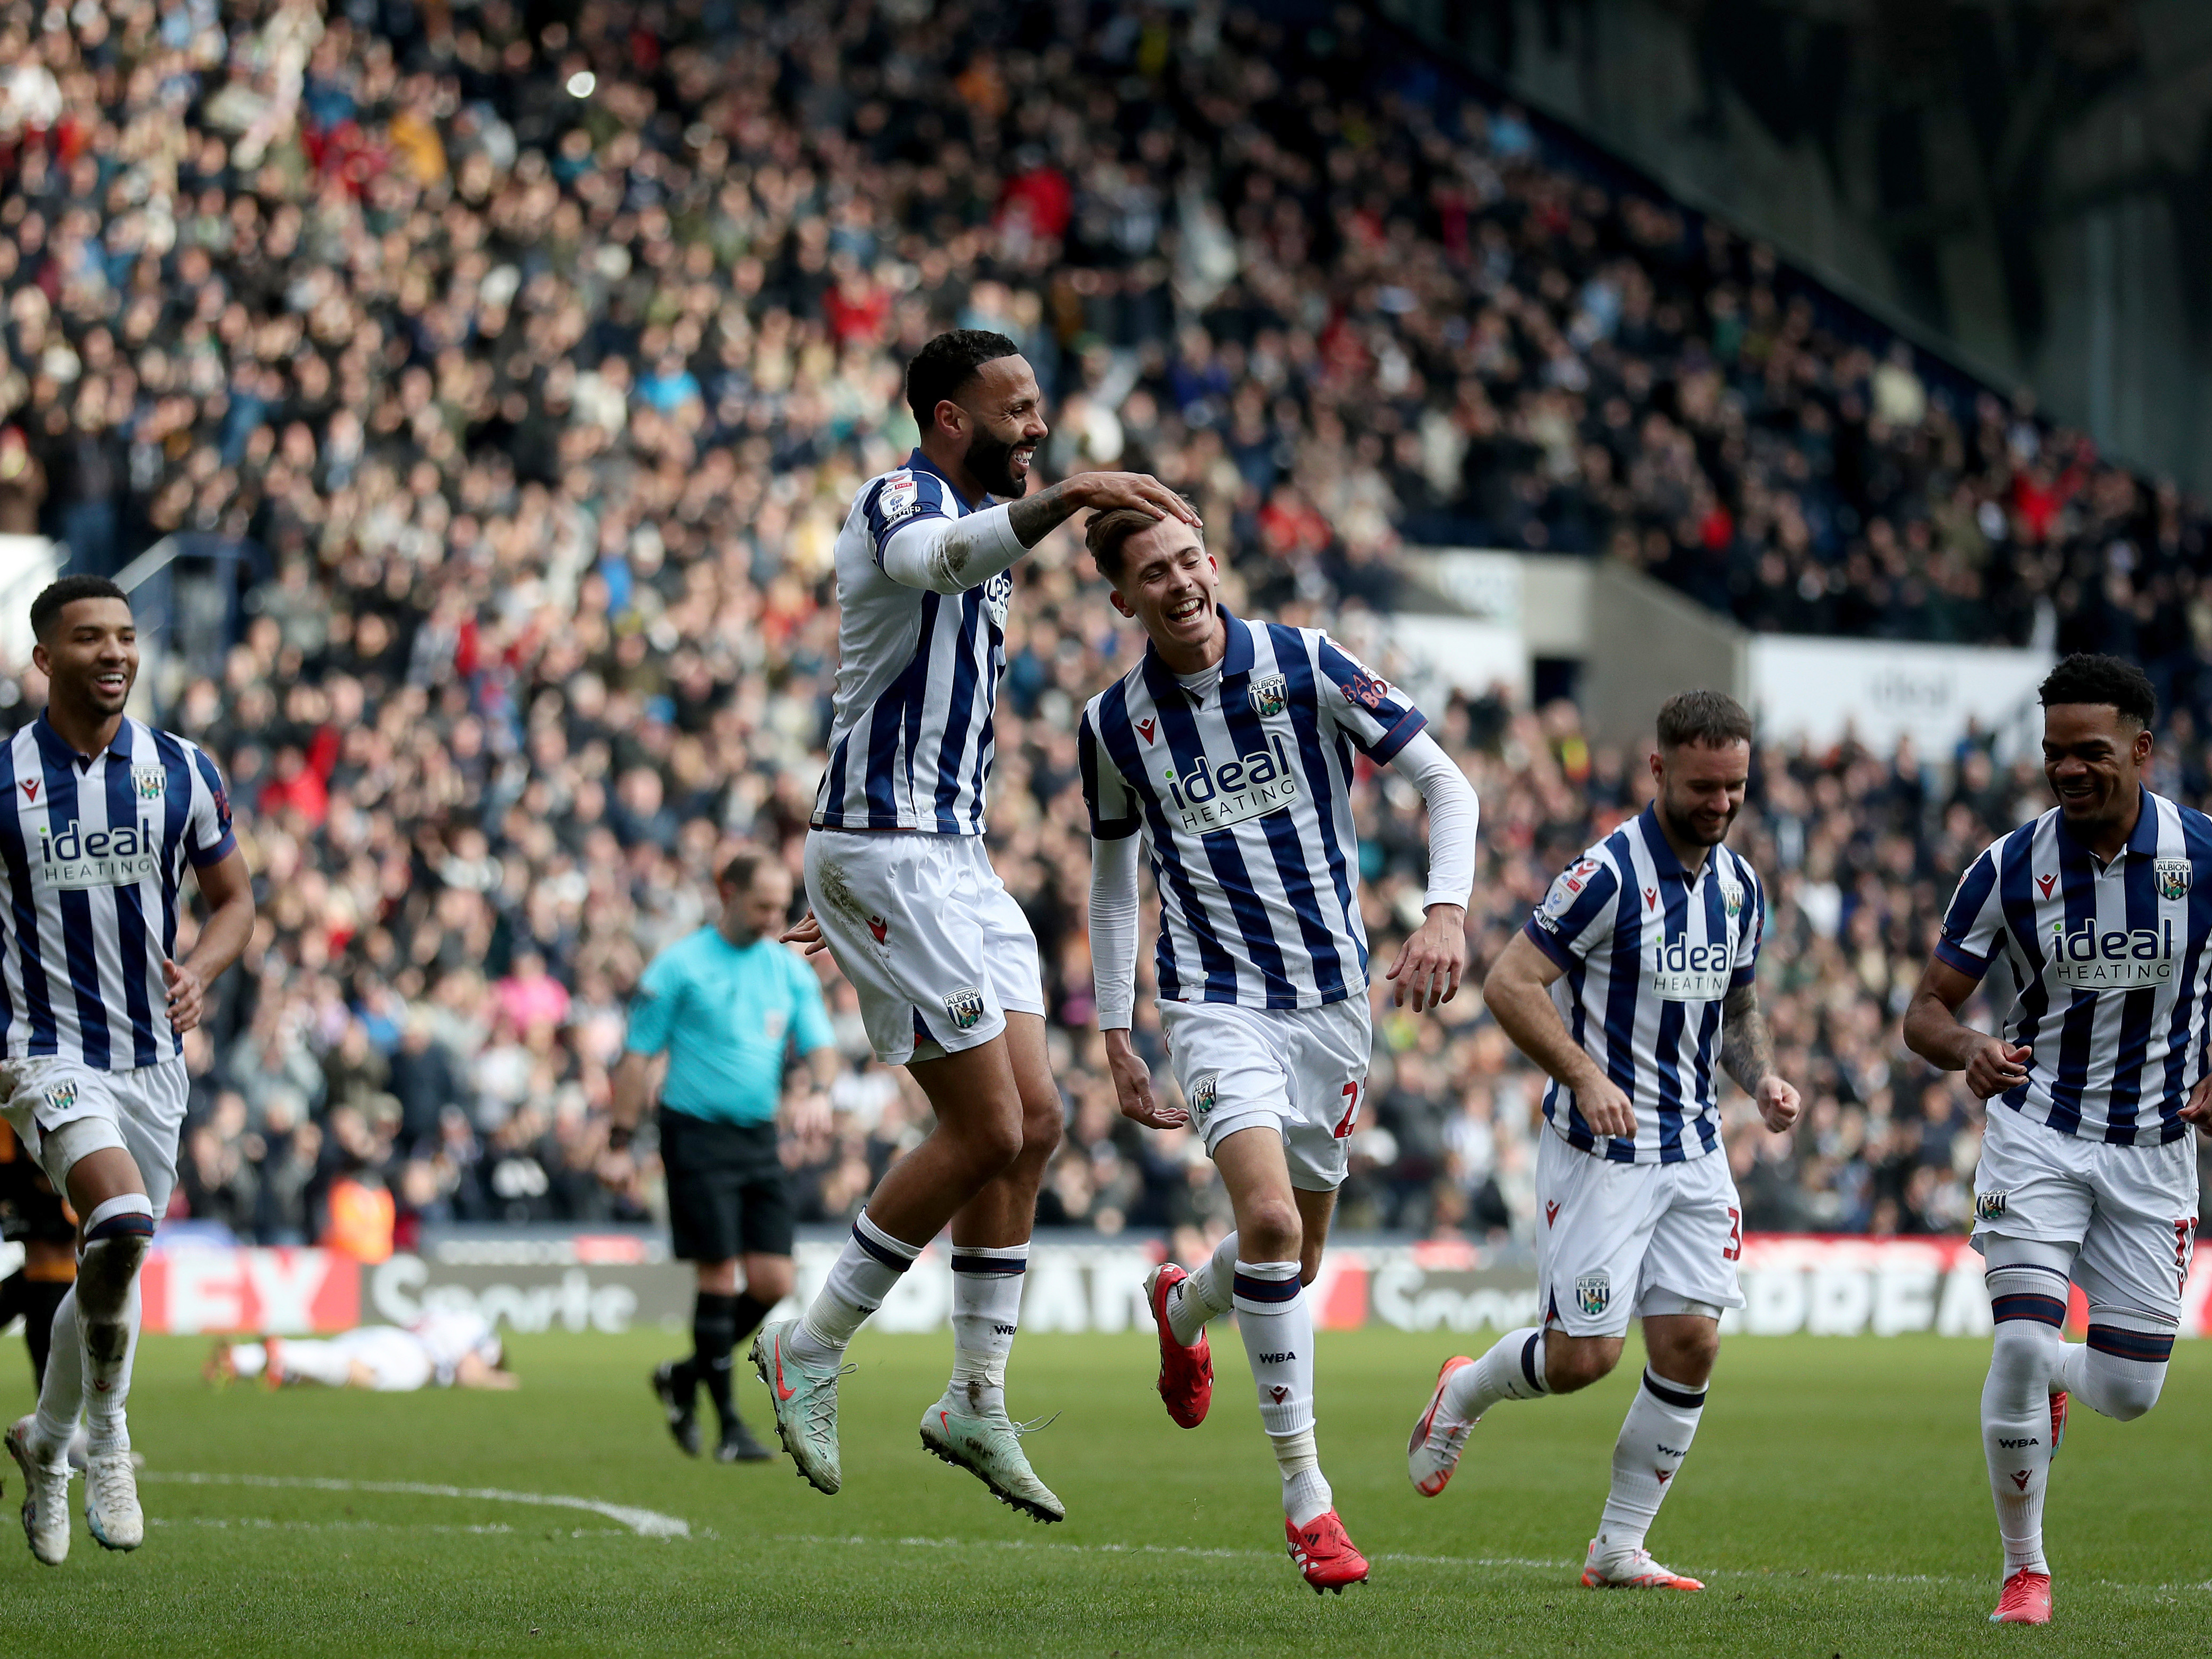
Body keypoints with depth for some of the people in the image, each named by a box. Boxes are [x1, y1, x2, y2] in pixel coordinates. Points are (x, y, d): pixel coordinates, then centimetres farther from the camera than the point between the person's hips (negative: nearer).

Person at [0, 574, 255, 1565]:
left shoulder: (182, 772, 3)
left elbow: (234, 899, 11)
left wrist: (202, 971, -9)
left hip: (152, 1056, 4)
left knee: (112, 1270, 13)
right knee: (120, 1219, -28)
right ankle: (104, 1441, -11)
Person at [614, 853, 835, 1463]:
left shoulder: (790, 970, 11)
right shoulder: (679, 967, -4)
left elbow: (820, 1044, 8)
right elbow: (639, 1057, -3)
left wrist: (819, 1092, -14)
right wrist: (621, 1139, -7)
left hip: (759, 1139, 5)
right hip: (697, 1133, -5)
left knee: (773, 1282, -2)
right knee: (719, 1277, -9)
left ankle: (685, 1378, 20)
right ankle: (728, 1425, -3)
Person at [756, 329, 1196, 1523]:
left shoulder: (982, 529, 21)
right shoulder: (903, 500, -10)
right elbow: (928, 557, -38)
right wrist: (1071, 496, -50)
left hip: (954, 860, 10)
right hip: (887, 855, -10)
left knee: (1033, 1121, 5)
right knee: (987, 1131, -10)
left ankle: (976, 1403, 12)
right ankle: (808, 1352, 2)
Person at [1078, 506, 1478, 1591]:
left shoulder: (1302, 664, -7)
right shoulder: (1114, 724, -1)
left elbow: (1445, 784, -3)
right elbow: (1114, 871, 14)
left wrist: (1446, 912, -18)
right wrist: (1115, 1033, 10)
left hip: (1333, 993, 1)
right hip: (1217, 1002, -1)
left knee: (1299, 1256, 11)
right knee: (1271, 1223, -23)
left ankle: (1182, 1306, 48)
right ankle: (1304, 1492, -14)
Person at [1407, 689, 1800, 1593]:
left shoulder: (1739, 886, 8)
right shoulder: (1609, 874, -15)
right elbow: (1509, 984, -17)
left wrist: (1763, 1079, 3)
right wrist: (1587, 1076, -27)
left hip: (1693, 1148, 6)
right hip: (1599, 1147, -6)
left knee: (1691, 1342, -4)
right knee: (1584, 1354, -7)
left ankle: (1619, 1549, 8)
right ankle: (1463, 1394, 27)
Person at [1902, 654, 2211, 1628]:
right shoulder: (2010, 869, -8)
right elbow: (1926, 1009, -3)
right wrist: (1968, 1052, -25)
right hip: (2037, 1134, -1)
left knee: (2130, 1392, 1)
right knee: (2023, 1340, -19)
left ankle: (2050, 1378, 40)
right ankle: (2025, 1572, -1)